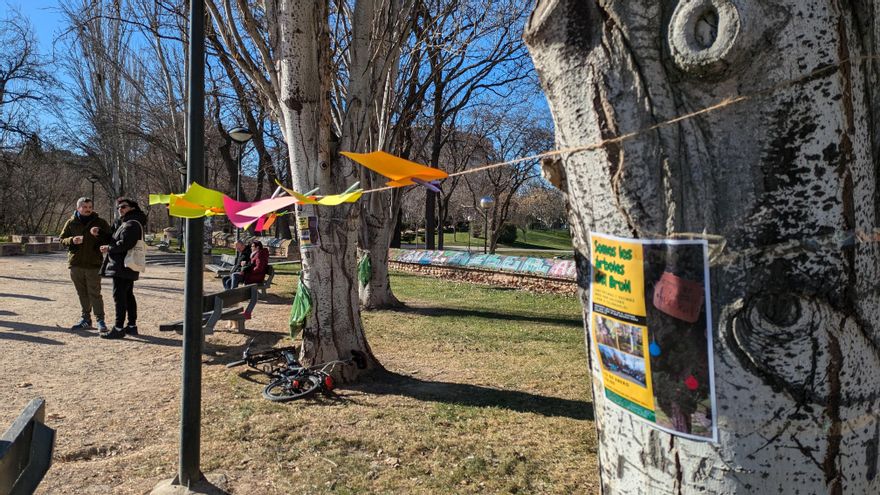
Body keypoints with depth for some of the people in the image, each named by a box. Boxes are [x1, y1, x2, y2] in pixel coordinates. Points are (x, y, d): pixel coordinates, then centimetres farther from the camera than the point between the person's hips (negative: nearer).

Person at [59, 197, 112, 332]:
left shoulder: (100, 222, 1)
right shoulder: (71, 223, 7)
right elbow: (62, 240, 9)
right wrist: (72, 240, -13)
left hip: (94, 264, -3)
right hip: (76, 264, 3)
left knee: (94, 293, -4)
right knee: (82, 294, 11)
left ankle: (100, 320, 2)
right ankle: (85, 319, 21)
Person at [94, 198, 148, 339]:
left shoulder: (132, 224, -14)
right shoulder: (122, 223, 19)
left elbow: (125, 243, -23)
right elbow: (112, 238, 17)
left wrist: (108, 248, -11)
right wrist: (99, 233, 3)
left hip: (122, 267, -11)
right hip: (127, 267, 11)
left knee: (119, 296, -9)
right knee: (128, 295, 14)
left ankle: (119, 328, -7)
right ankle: (132, 325, 22)